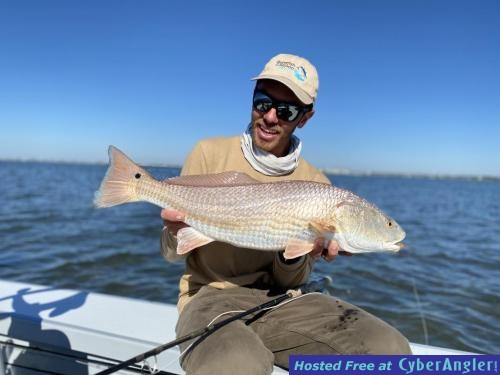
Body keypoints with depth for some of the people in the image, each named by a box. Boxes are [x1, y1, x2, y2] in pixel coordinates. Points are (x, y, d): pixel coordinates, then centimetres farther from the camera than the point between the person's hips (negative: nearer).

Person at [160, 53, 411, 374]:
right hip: (212, 297, -3)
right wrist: (177, 234, -22)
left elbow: (290, 283, 4)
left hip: (278, 300, 4)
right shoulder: (211, 153, -3)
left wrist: (294, 256, -18)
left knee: (389, 349, -18)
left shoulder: (315, 184, 2)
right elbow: (172, 253, 1)